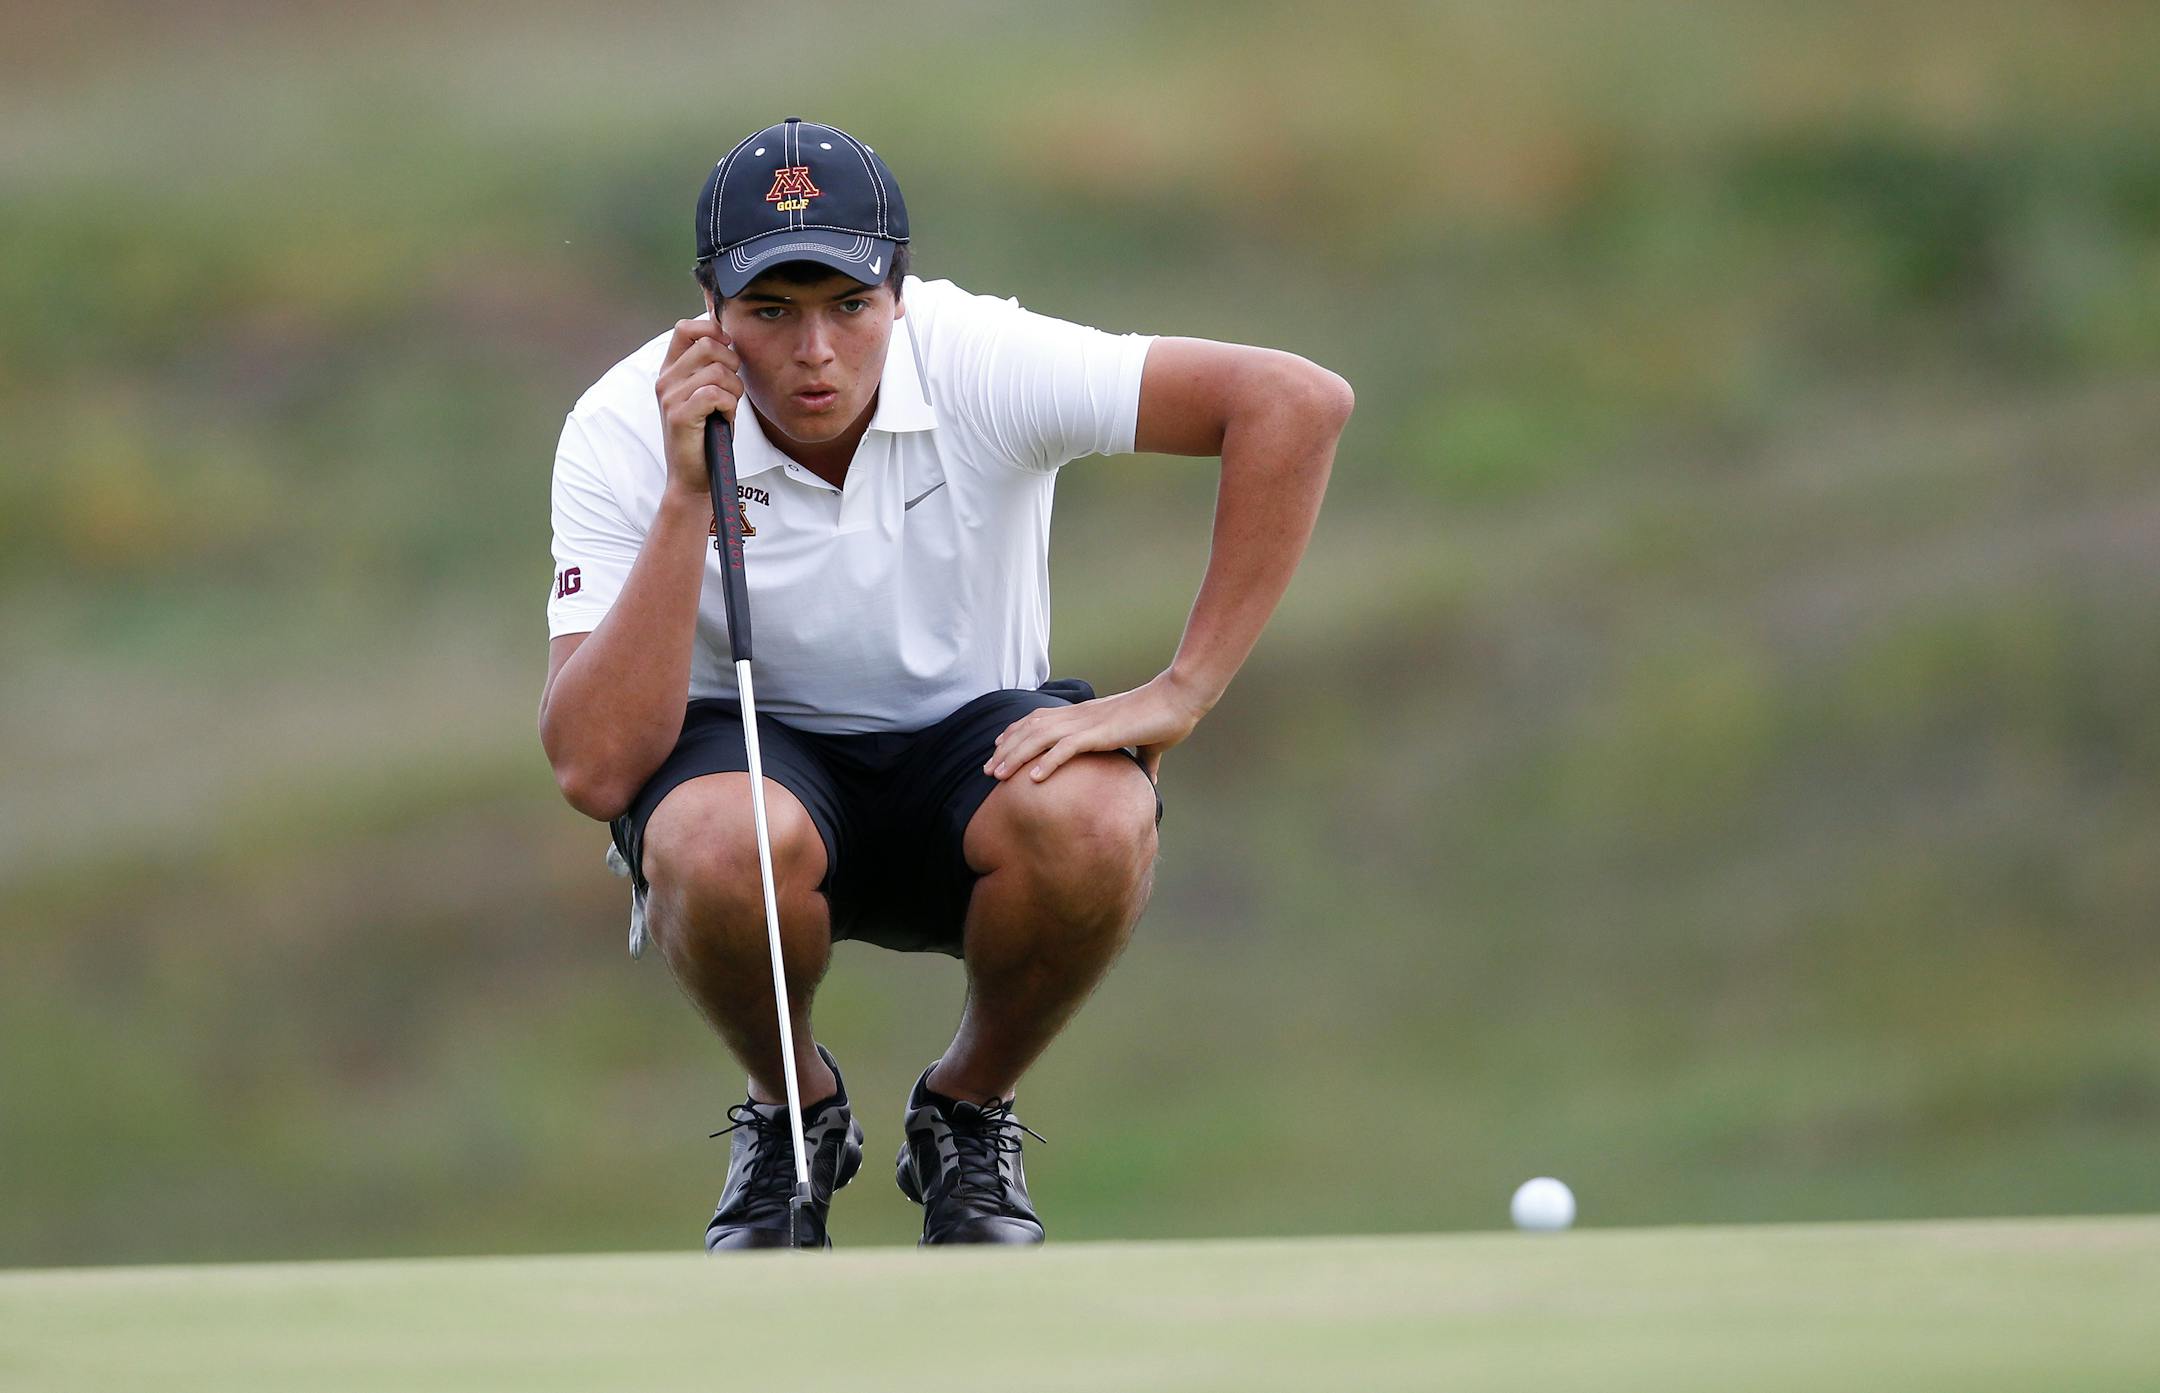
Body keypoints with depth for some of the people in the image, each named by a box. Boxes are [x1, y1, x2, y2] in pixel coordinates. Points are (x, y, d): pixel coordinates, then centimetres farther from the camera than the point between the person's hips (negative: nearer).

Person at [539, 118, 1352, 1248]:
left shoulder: (984, 365, -20)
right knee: (724, 842, -38)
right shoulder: (624, 433, -19)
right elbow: (596, 771, -27)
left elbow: (1297, 401, -24)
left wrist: (1180, 693, -25)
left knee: (1094, 821, -35)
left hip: (969, 747, 1)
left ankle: (967, 1112, -2)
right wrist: (688, 496, -32)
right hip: (749, 757, -1)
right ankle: (791, 1109, -2)